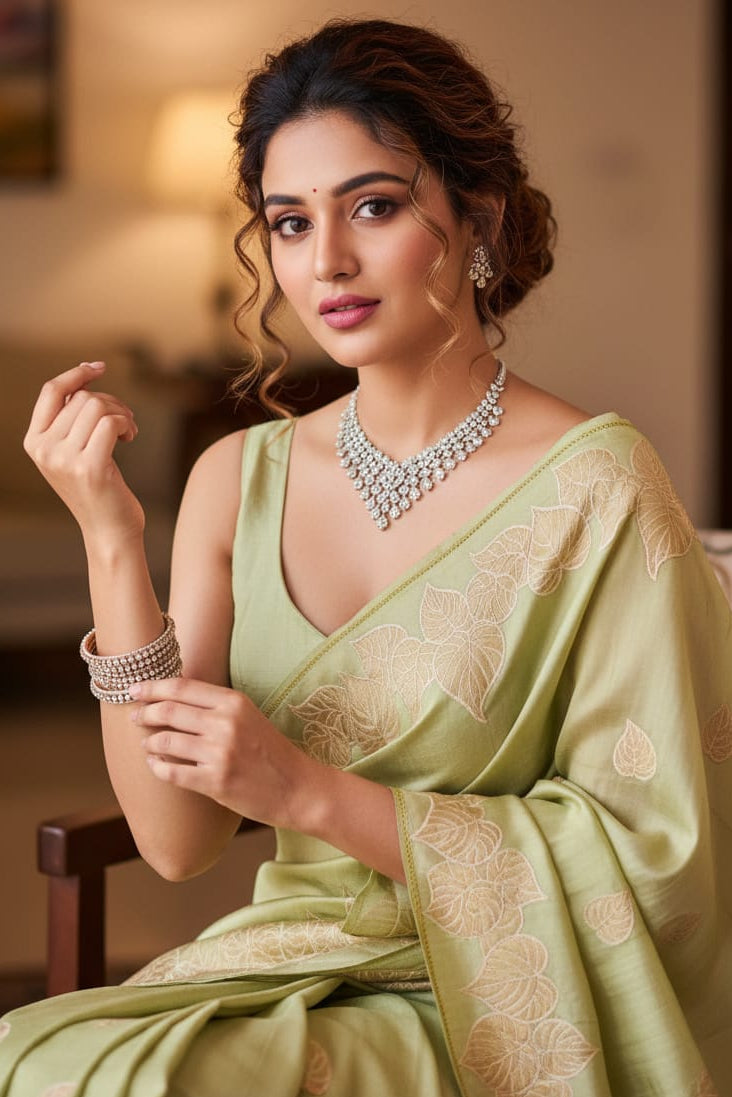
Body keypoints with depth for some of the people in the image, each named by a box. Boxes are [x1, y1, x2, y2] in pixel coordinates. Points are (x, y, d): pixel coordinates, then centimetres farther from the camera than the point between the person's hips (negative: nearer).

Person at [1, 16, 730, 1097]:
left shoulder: (594, 485, -12)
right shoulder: (240, 479, 2)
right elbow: (178, 841, -2)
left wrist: (311, 793, -18)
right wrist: (111, 543, -13)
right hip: (286, 962, 4)